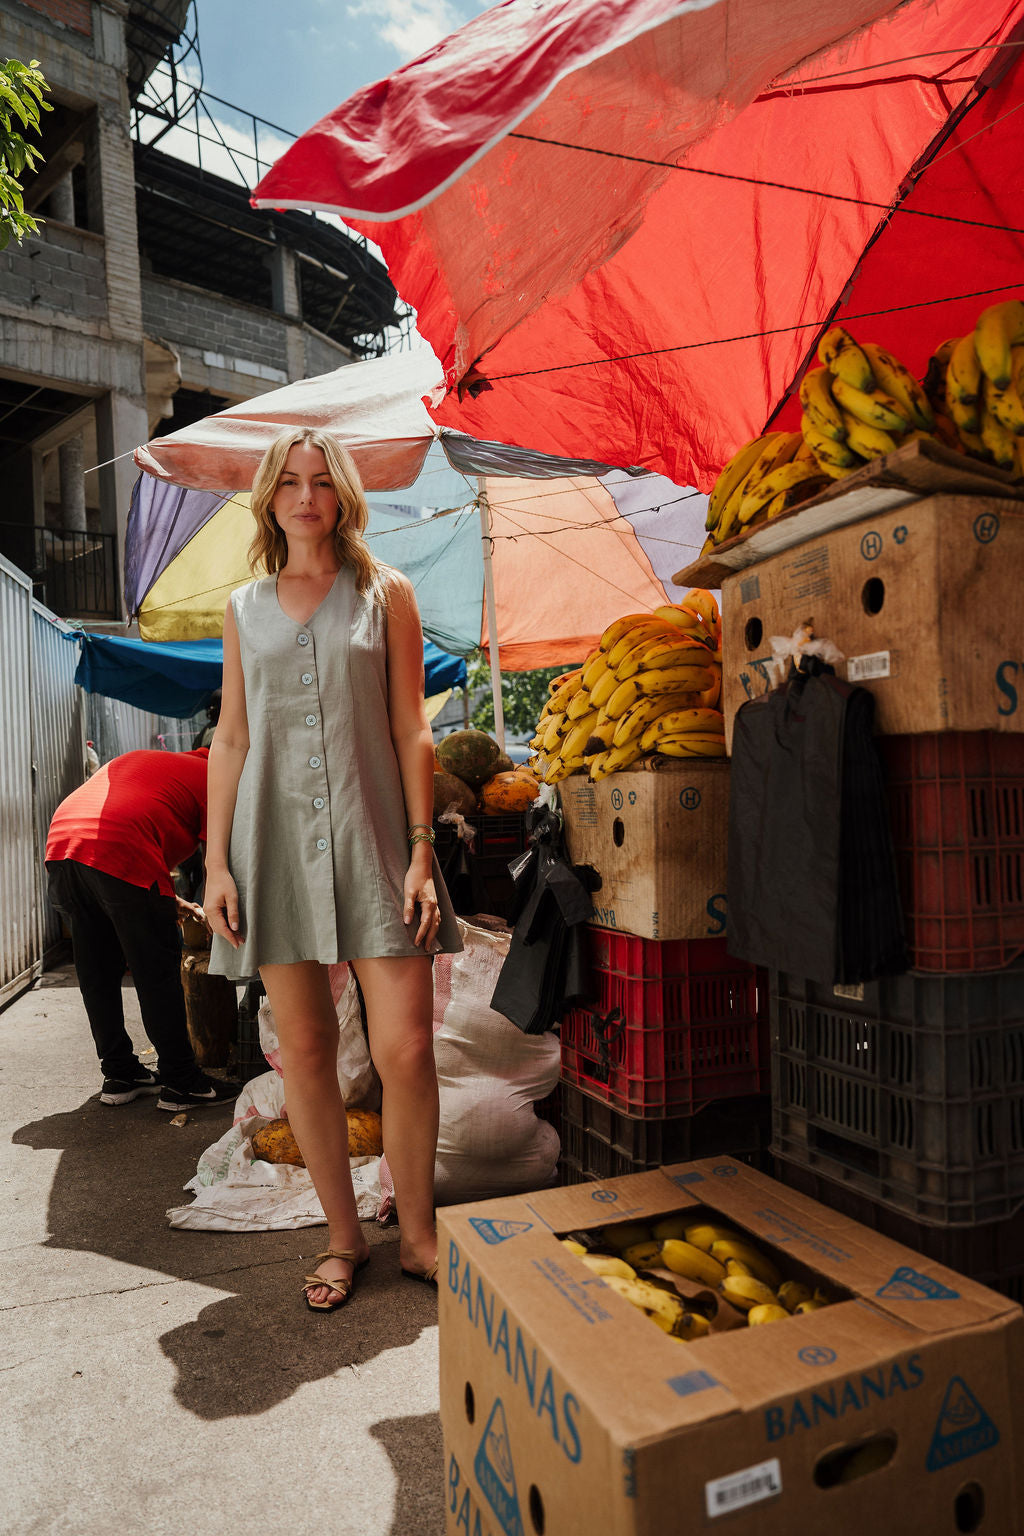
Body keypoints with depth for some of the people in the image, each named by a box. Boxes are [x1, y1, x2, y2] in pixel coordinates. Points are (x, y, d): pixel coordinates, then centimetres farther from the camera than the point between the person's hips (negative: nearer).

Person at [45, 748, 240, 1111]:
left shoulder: (137, 760, 34)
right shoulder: (210, 779, 12)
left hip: (60, 843, 8)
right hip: (119, 854, -8)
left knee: (97, 975, 16)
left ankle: (120, 1074, 27)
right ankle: (180, 1082, 12)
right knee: (157, 975, 3)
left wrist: (165, 900, 36)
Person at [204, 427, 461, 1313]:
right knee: (304, 1051, 5)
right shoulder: (245, 608, 14)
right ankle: (343, 1235, 23)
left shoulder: (385, 593, 8)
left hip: (372, 834, -2)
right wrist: (216, 861, 4)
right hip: (275, 839, 2)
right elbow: (230, 739, 12)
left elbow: (411, 729, 3)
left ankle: (417, 1233, 16)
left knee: (406, 1048, -7)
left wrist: (421, 849, -6)